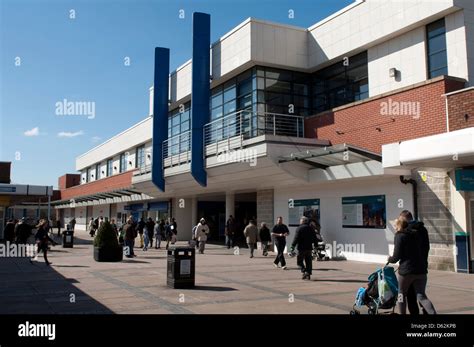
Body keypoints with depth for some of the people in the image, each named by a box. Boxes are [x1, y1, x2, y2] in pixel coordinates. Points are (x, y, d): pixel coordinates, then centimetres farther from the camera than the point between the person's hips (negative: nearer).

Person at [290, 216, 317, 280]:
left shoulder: (299, 228, -6)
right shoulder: (311, 228, 10)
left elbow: (296, 238, -12)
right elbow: (315, 239, 13)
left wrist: (293, 246, -10)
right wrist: (315, 246, 19)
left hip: (302, 248, -5)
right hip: (309, 248, 5)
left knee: (300, 261, 4)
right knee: (308, 262, 9)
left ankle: (304, 271, -13)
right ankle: (308, 274, 8)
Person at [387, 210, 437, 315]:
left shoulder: (400, 235, -10)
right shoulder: (422, 231, 8)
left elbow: (397, 256, -11)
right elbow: (426, 248, 15)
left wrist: (390, 259, 10)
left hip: (406, 270, -5)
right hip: (421, 269, 5)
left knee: (402, 295, 13)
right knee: (421, 296, 8)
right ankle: (433, 313, -9)